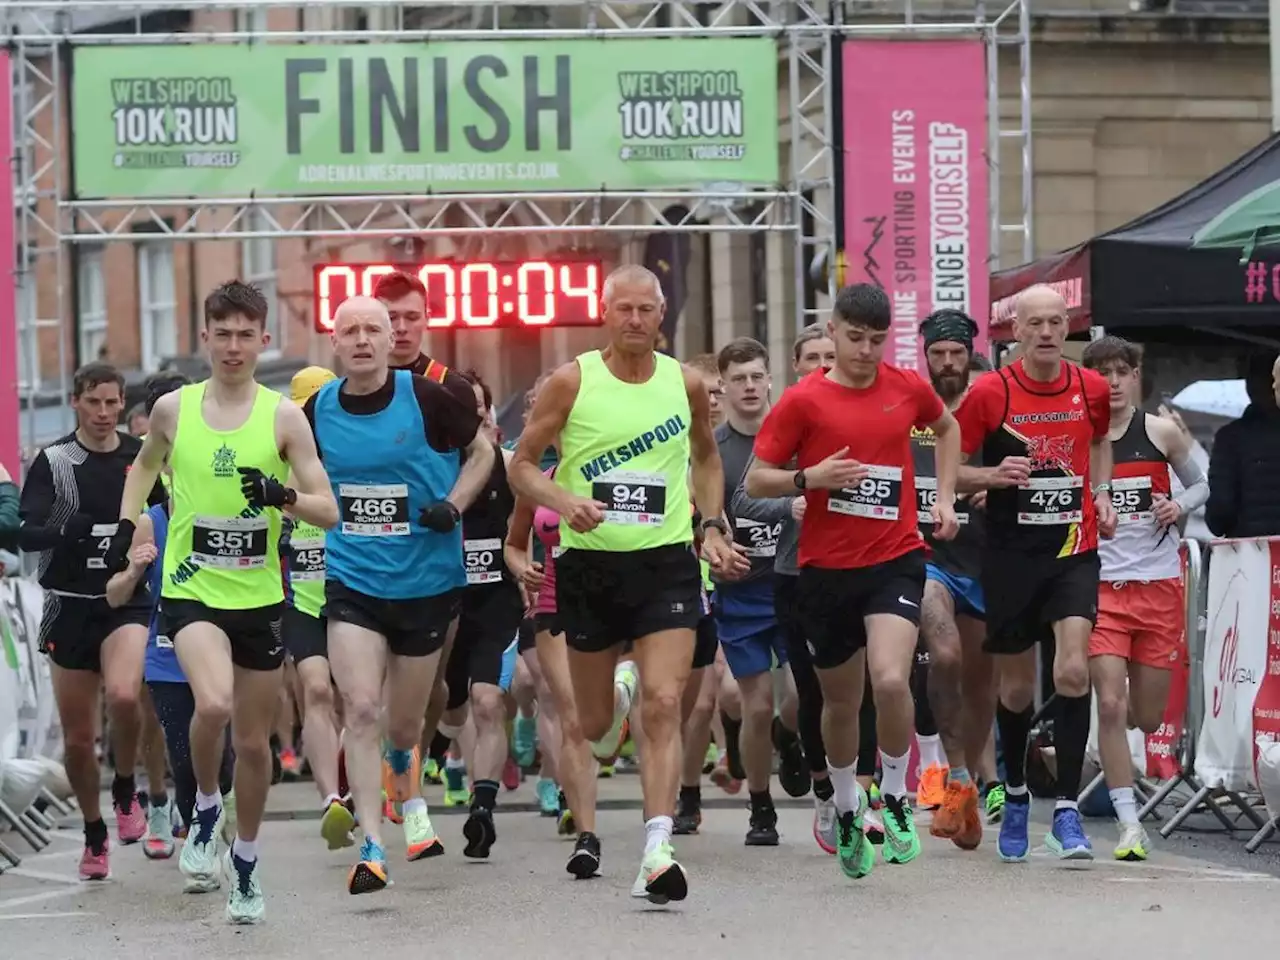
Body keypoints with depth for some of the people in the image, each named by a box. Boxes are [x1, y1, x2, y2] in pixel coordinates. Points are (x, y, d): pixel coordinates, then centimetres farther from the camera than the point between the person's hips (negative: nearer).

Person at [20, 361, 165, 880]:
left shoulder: (141, 457, 3)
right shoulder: (53, 461, -3)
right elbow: (26, 532, -13)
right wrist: (64, 532, -31)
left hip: (126, 602, 0)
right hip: (69, 607, 0)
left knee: (123, 696, -28)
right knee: (78, 737, 5)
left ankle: (125, 792, -2)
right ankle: (94, 835, 25)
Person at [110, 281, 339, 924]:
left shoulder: (283, 416, -5)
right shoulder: (173, 409, -1)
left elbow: (329, 513, -5)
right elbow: (146, 464, 22)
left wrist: (283, 497, -23)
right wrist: (127, 525, 10)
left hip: (259, 597, 1)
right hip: (191, 590, -1)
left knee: (254, 742, 11)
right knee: (214, 703, -28)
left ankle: (245, 861, 32)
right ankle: (205, 811, 0)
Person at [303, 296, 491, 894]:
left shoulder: (427, 398, -9)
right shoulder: (317, 412, -1)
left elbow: (482, 452, 6)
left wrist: (454, 506, -9)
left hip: (426, 580, -1)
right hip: (352, 581, 1)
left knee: (403, 722, 11)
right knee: (360, 710, -16)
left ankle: (405, 793, 48)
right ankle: (371, 848, -12)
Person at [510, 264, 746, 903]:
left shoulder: (685, 383, 4)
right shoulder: (572, 381, -3)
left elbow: (707, 458, 22)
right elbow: (522, 465, 2)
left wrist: (711, 527, 10)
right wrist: (564, 501, -17)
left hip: (666, 563, 0)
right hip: (589, 563, 0)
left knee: (663, 707, -15)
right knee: (592, 724, 10)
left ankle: (656, 853, -19)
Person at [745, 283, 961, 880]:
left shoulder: (907, 388, 3)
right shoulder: (803, 401, -5)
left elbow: (947, 428, 25)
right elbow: (756, 481, -1)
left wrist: (945, 498, 14)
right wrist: (809, 478, -19)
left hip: (896, 558, 0)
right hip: (826, 568, 0)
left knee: (891, 680, -23)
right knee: (841, 701, 13)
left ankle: (895, 800, 0)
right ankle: (847, 810, 38)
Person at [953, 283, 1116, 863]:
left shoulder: (1091, 389, 3)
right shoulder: (989, 393, -6)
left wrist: (1101, 493, 10)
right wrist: (992, 475, -20)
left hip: (1074, 552, 1)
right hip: (1010, 555, -1)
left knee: (1073, 670, -17)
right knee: (1016, 686, 10)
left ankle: (1066, 810, -13)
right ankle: (1015, 793, 35)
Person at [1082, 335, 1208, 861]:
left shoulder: (1162, 433, 3)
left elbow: (1200, 485, 16)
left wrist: (1179, 507, -4)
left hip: (1160, 584, 2)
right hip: (1101, 586, -2)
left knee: (1149, 717, 8)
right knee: (1111, 705, -13)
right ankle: (1129, 824, -8)